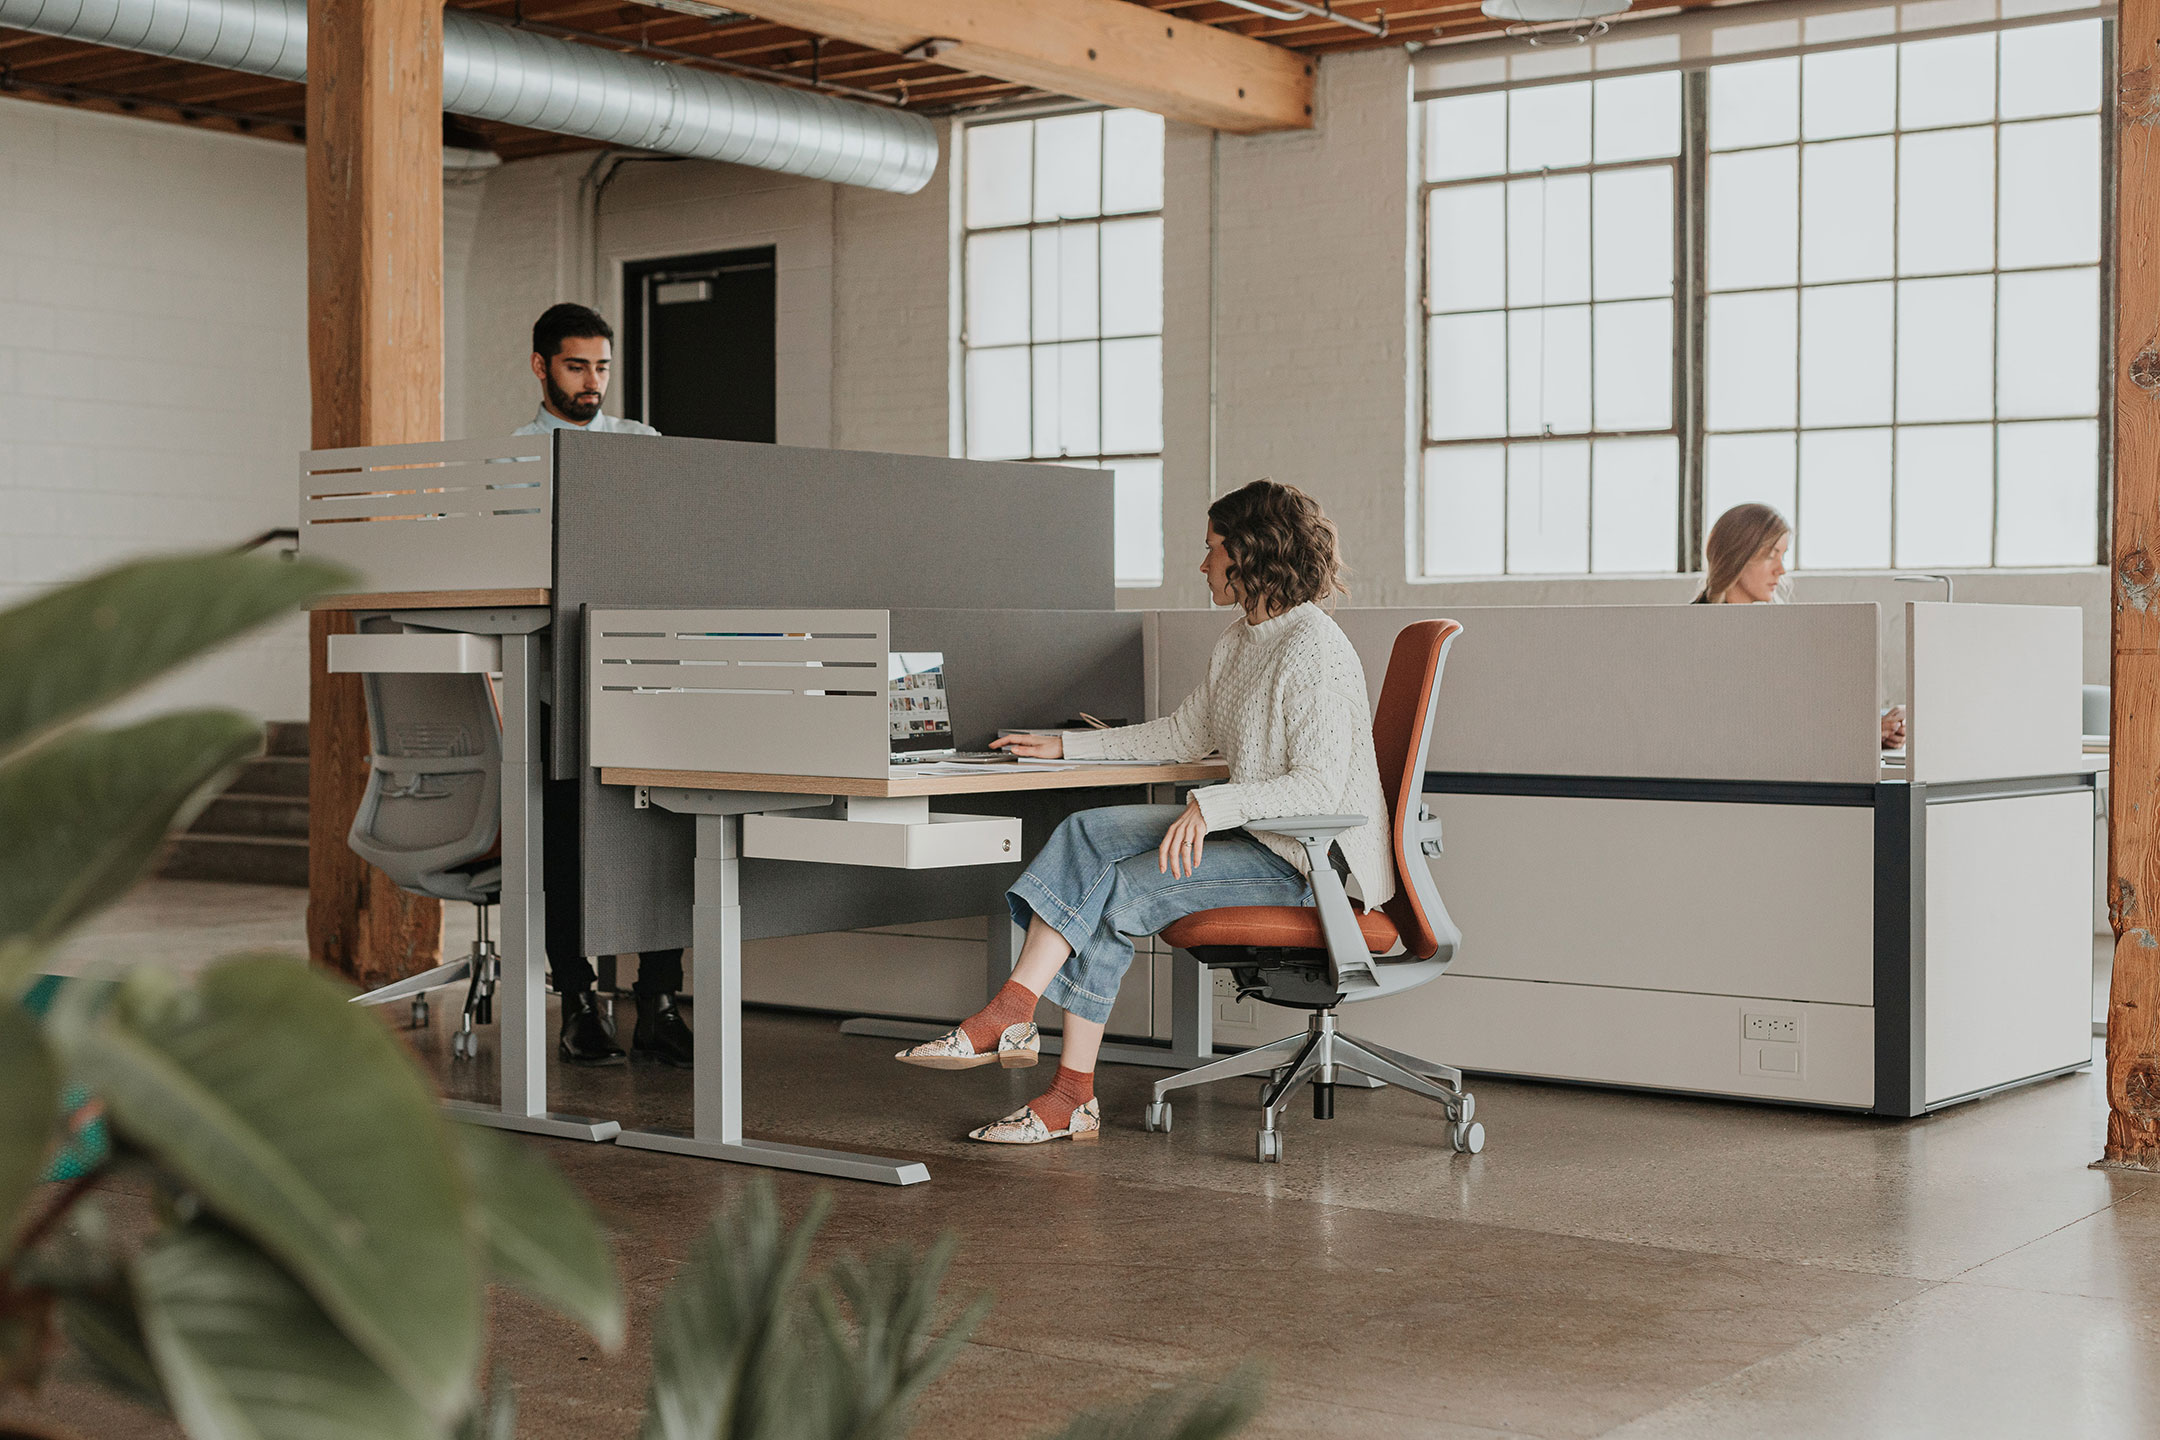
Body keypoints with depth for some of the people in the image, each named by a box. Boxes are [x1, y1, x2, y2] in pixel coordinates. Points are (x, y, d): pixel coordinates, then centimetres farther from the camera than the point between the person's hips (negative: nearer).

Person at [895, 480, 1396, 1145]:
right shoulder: (1240, 642, 15)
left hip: (1315, 860, -9)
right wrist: (1066, 747, 23)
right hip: (1259, 837, 9)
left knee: (1119, 892, -23)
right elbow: (1183, 735, 25)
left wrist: (1212, 805, -34)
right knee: (1086, 833, -9)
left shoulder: (1313, 649, -17)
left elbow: (1321, 786, -25)